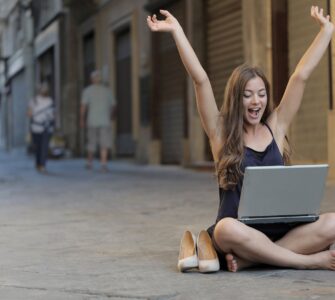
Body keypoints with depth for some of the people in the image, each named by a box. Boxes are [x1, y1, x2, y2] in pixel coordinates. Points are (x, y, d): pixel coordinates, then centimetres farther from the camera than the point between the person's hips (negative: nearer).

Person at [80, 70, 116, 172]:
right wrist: (111, 117, 29)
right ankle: (103, 163, -13)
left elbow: (83, 106, -7)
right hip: (105, 121, 0)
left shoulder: (88, 90, 0)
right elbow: (113, 106, 13)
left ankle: (89, 163, 23)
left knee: (91, 144, 12)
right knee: (105, 144, -2)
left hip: (92, 121, 0)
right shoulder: (107, 90, 7)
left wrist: (82, 120, -2)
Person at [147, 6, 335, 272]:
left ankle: (247, 260, -26)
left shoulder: (275, 127, 11)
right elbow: (201, 80, -3)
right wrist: (176, 31, -6)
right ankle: (311, 261, -25)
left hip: (280, 232, 3)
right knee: (227, 229, -39)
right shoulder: (221, 132, 5)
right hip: (239, 233, -3)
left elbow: (301, 75, 10)